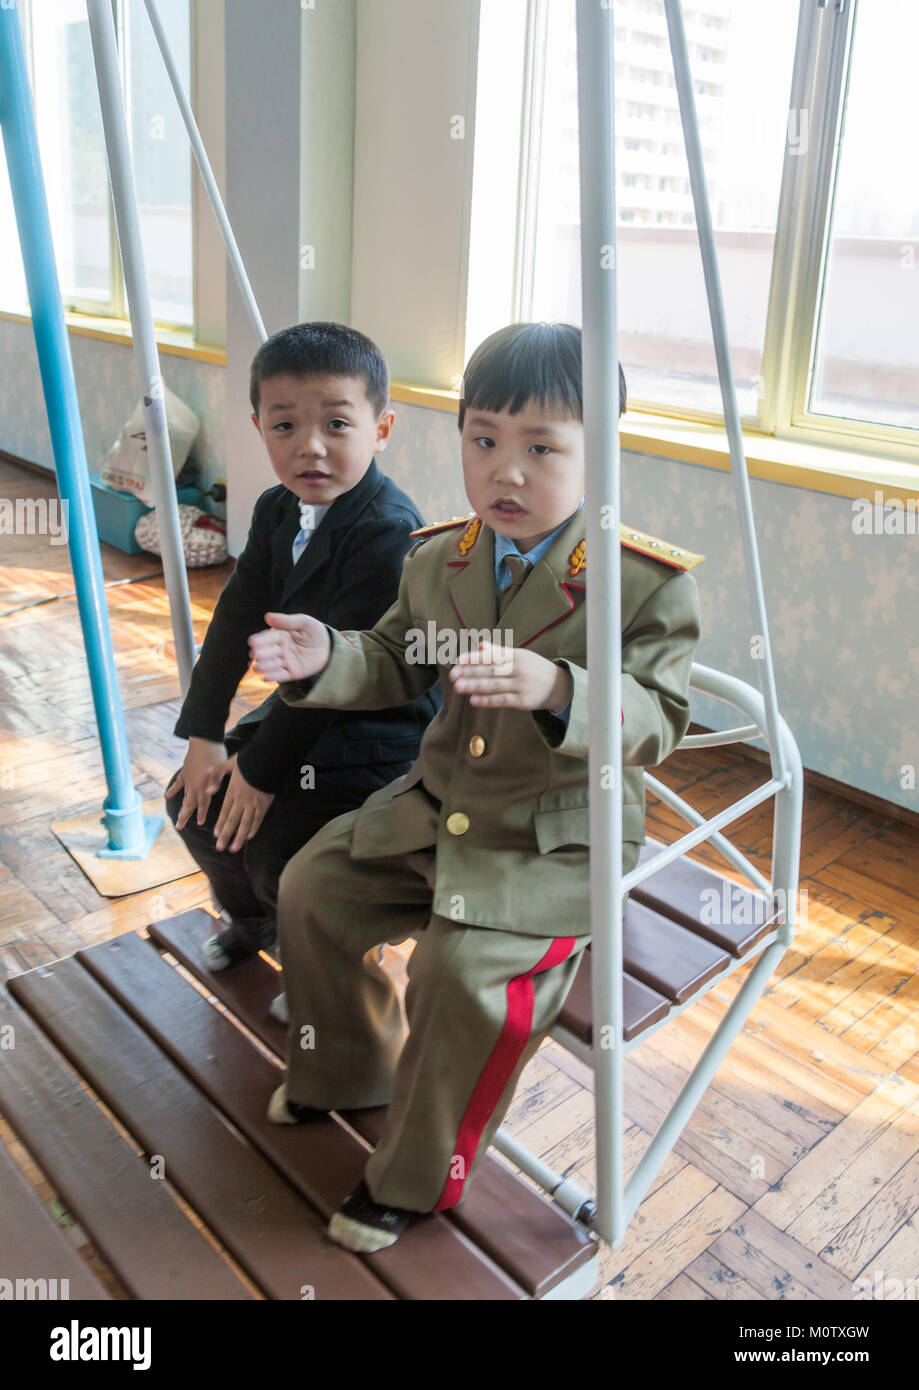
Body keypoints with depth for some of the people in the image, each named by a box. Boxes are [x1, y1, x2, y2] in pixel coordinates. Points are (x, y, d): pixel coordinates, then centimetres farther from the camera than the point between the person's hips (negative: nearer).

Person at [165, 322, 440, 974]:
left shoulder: (389, 532, -28)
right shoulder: (276, 510, 1)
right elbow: (238, 618, 2)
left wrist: (263, 770, -20)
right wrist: (204, 736, -4)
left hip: (383, 729, -8)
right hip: (302, 706, 8)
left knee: (277, 851, -18)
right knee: (193, 798, 6)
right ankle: (254, 919, 36)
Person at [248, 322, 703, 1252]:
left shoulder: (649, 580, -16)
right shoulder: (437, 559, 1)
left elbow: (657, 722, -20)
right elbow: (397, 665, 12)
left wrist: (557, 692, -39)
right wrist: (324, 657, -9)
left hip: (562, 836, -6)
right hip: (439, 803, 7)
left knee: (465, 969, -24)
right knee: (313, 887, 7)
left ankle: (417, 1174, 5)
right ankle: (348, 1072, 33)